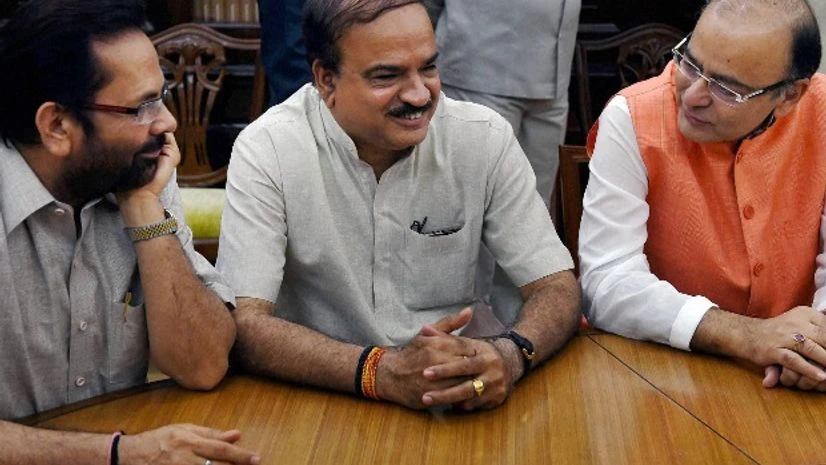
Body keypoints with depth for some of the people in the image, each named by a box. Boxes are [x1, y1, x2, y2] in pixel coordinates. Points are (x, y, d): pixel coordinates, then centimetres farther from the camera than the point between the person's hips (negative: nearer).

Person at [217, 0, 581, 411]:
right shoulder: (265, 151, -12)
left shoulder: (486, 138, -5)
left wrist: (510, 355, -26)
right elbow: (243, 326, -18)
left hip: (460, 408, 1)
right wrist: (382, 372, -33)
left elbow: (557, 288, -4)